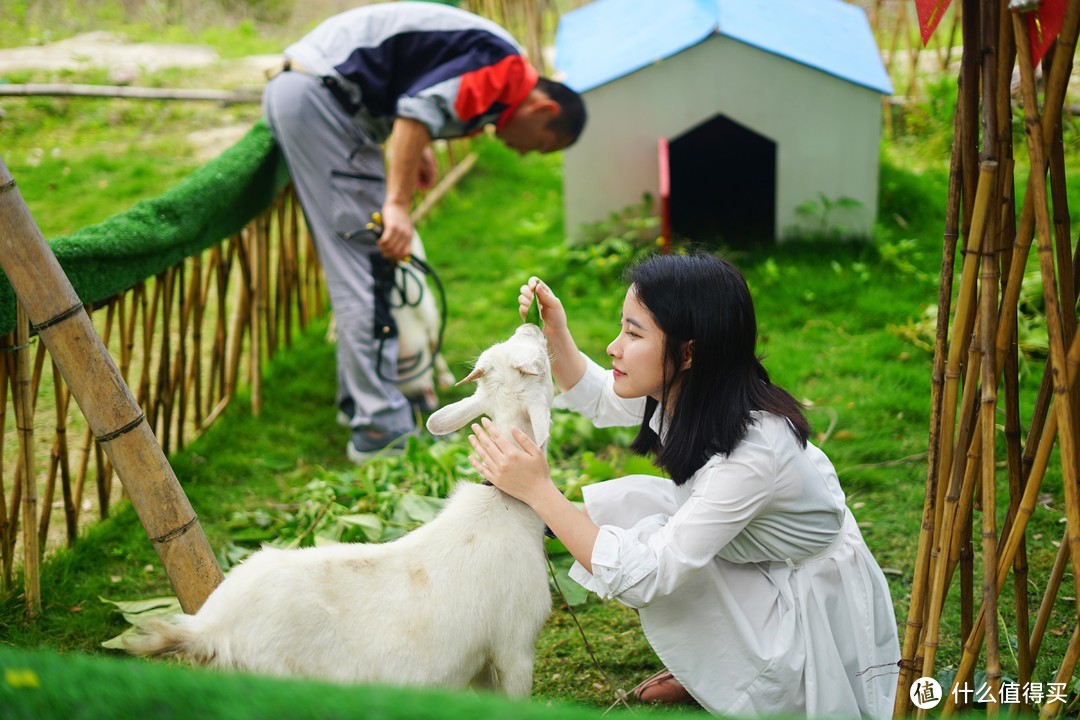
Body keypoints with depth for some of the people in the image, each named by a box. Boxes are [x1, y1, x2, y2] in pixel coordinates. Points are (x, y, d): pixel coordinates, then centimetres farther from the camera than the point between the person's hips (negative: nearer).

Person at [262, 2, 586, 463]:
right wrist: (397, 205, -28)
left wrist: (415, 149, 23)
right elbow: (419, 109, -25)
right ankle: (381, 431, -10)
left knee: (355, 264, 16)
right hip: (320, 94, -11)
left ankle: (360, 402, 25)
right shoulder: (506, 68, -12)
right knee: (366, 267, -10)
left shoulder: (478, 53, 17)